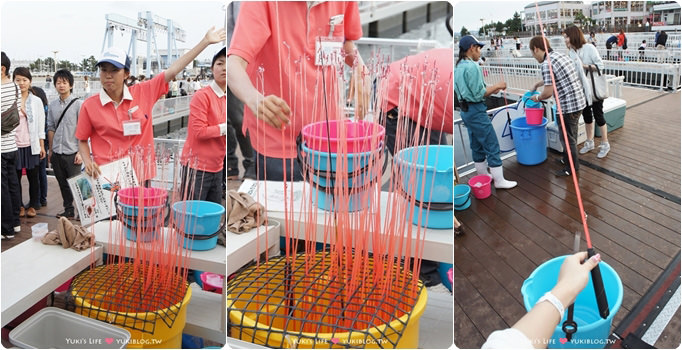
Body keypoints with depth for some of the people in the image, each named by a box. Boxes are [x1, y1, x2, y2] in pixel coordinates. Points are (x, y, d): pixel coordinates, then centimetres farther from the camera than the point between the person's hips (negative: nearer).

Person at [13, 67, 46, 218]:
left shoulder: (36, 101, 4)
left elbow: (41, 125, 5)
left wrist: (42, 146, 3)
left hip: (31, 145, 0)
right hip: (14, 145, 0)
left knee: (33, 176, 7)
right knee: (15, 177, 6)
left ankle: (32, 205, 20)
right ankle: (19, 206, 20)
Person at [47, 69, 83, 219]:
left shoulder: (78, 104, -7)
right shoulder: (52, 105, 9)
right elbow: (51, 128, 14)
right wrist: (50, 150, 13)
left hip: (72, 152, -5)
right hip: (57, 153, 5)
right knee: (63, 184, 13)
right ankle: (68, 210, 25)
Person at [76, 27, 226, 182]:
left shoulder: (143, 92, -1)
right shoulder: (89, 105, -3)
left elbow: (172, 71, 0)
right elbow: (82, 141, 7)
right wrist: (87, 162, -13)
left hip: (141, 176, 1)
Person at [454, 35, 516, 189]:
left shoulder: (458, 67, 11)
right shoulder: (472, 67, -18)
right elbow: (479, 94, -20)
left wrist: (490, 89, 13)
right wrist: (496, 86, -7)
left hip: (465, 110, 10)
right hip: (476, 111, -10)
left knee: (477, 146, 17)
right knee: (492, 146, -2)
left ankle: (483, 176, 27)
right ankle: (499, 181, 4)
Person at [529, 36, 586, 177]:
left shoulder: (547, 64, -19)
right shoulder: (561, 55, 11)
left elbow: (548, 92, -19)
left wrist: (537, 98, 0)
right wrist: (537, 84, 38)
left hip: (567, 105, -10)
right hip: (579, 101, 10)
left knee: (568, 137, 5)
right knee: (571, 135, 23)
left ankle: (572, 167, 17)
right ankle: (568, 159, 39)